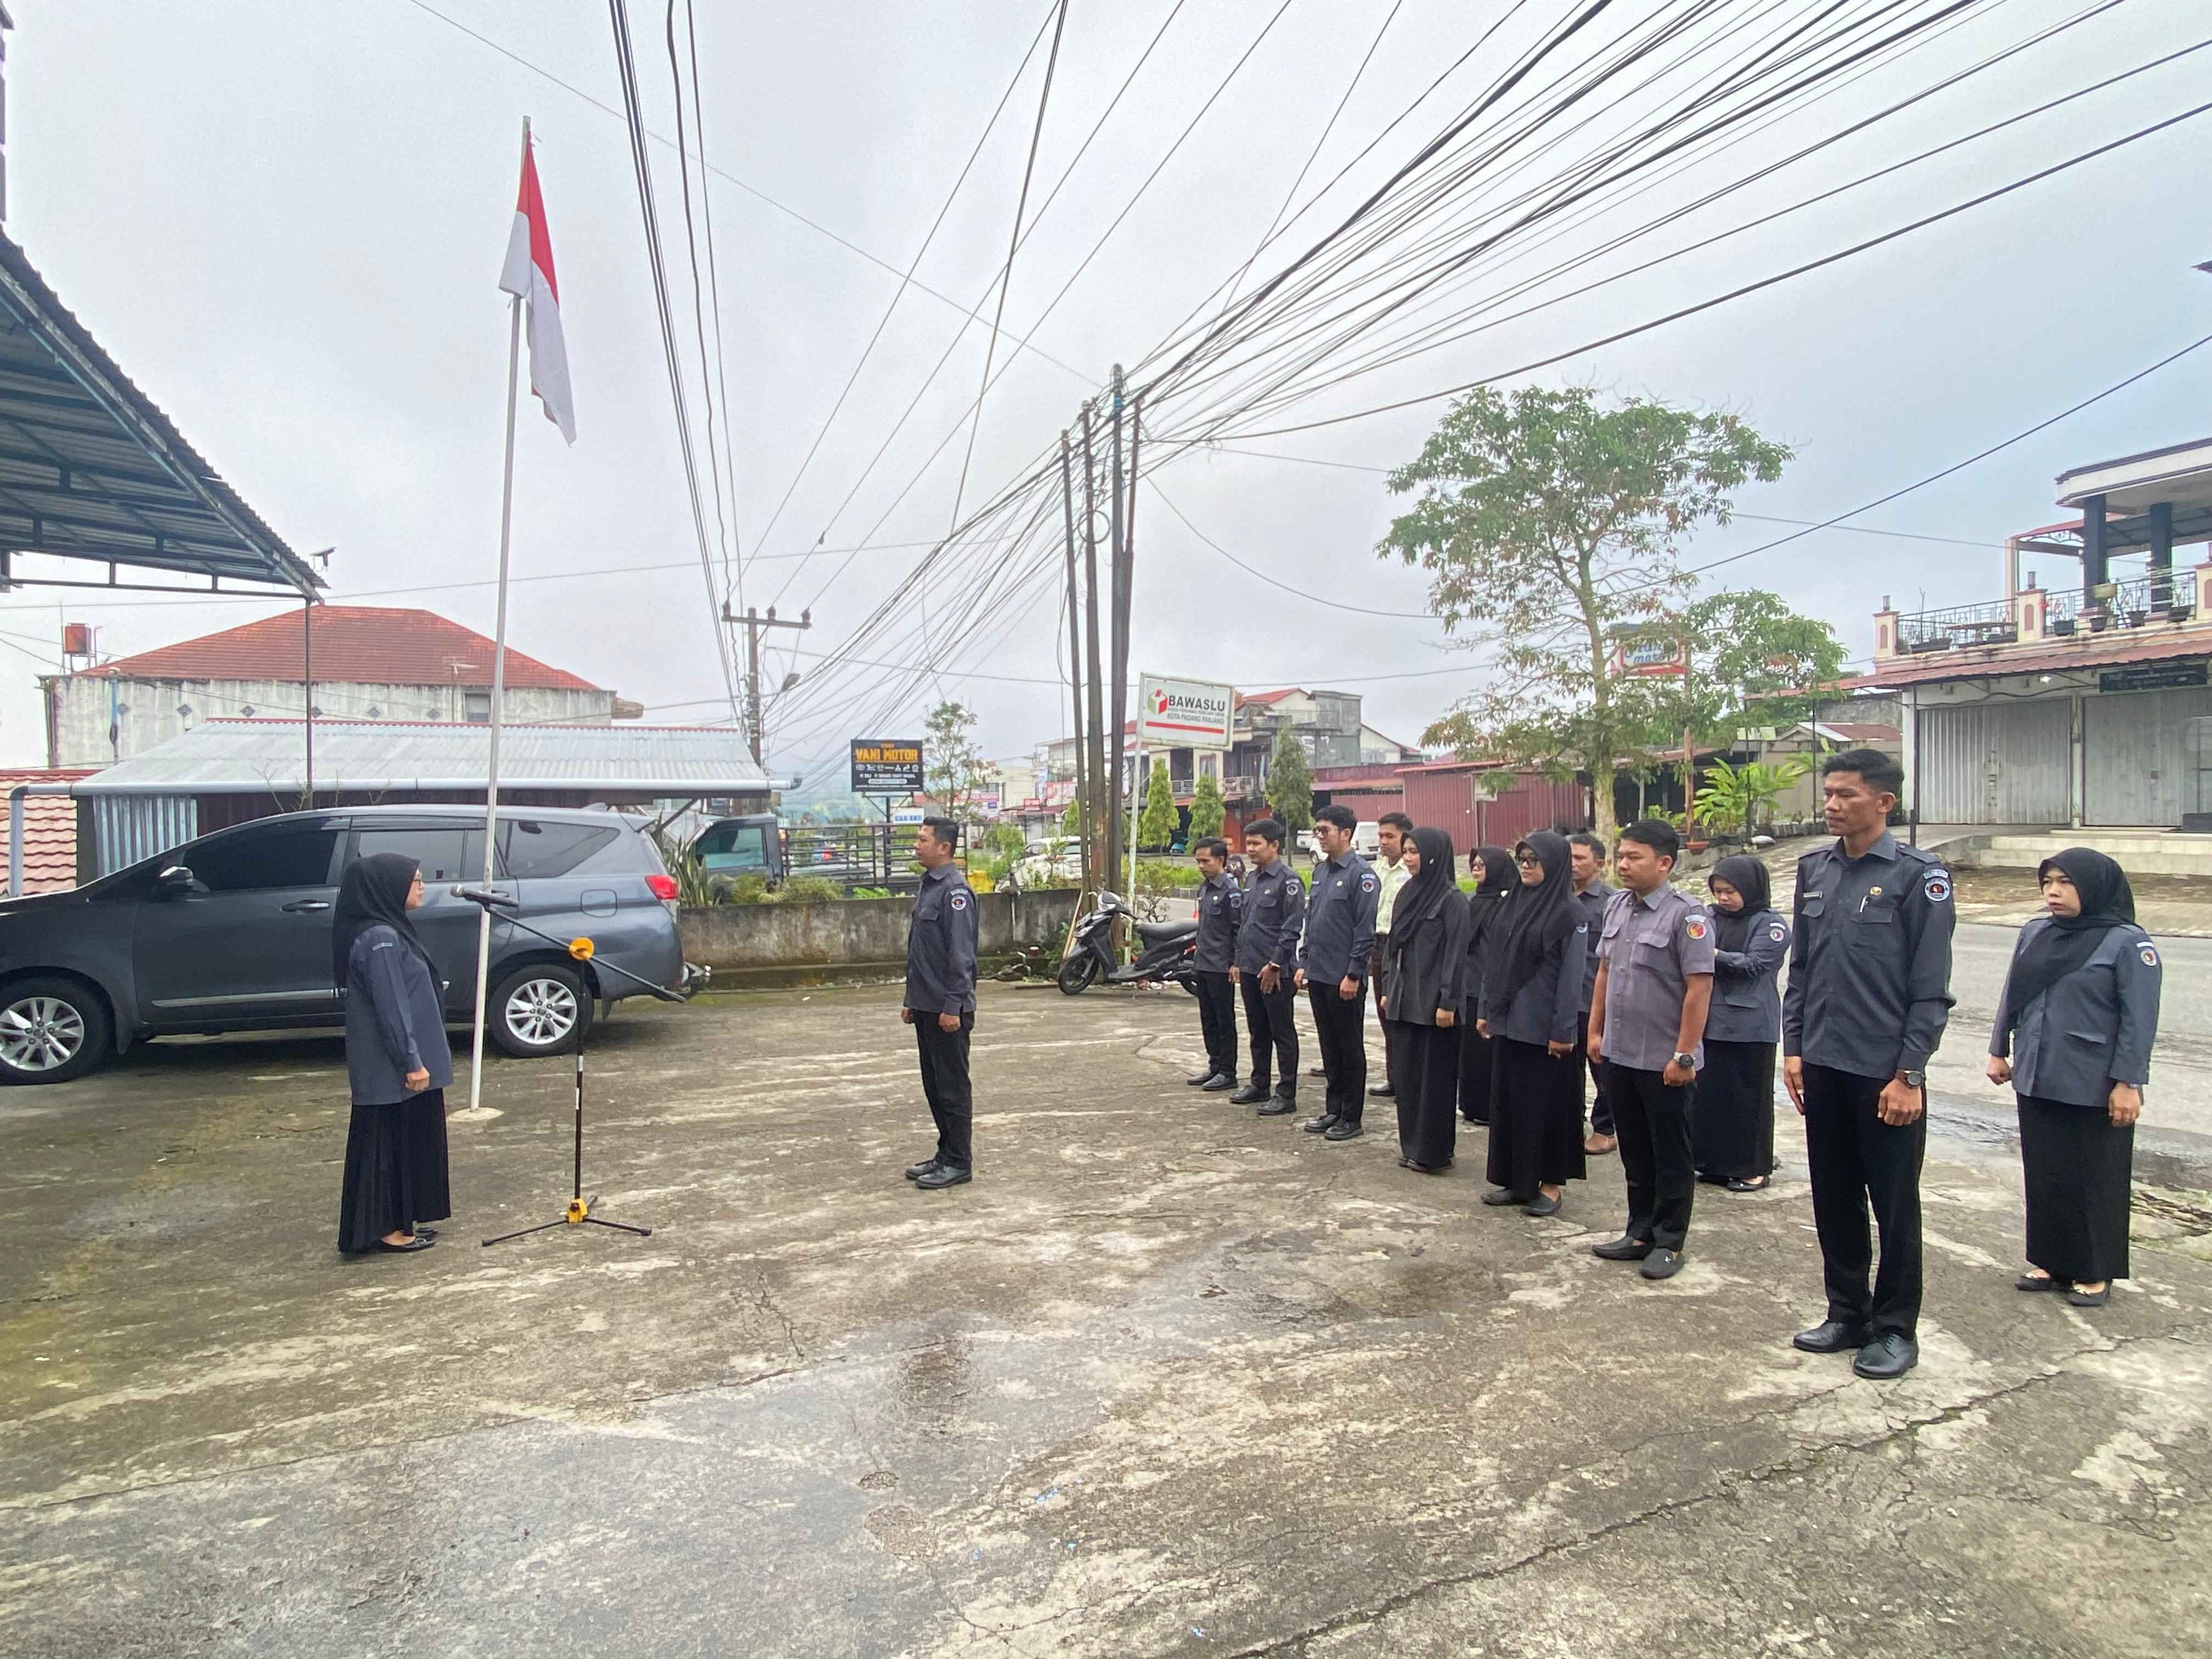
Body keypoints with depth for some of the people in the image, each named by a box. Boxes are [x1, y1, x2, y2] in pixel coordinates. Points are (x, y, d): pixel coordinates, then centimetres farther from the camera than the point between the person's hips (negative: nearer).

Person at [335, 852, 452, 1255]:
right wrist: (412, 1062, -20)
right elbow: (390, 1007, -22)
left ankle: (400, 1221, 25)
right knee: (389, 1141, 0)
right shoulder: (379, 939, -19)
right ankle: (384, 1228, 9)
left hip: (396, 1062, 10)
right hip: (392, 1068, -10)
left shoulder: (389, 931, 12)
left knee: (408, 1140, 15)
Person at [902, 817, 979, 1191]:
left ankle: (959, 1163, 9)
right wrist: (912, 1000, 20)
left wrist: (953, 1006, -22)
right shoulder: (928, 887, 14)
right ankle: (946, 1154, 26)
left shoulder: (955, 891, -16)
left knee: (953, 1088, 0)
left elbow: (961, 955, -20)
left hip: (947, 1011, -10)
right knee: (934, 1086, 15)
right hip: (925, 1007, 10)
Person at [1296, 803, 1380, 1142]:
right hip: (1318, 975, 8)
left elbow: (1365, 930, -15)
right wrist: (1304, 962, 13)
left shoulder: (1361, 875, -12)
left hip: (1344, 979, -7)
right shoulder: (1320, 871, 12)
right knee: (1329, 1047, 15)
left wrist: (1353, 975, -17)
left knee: (1350, 1049, 4)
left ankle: (1351, 1118, 13)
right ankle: (1333, 1110, 25)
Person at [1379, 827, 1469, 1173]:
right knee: (1408, 1073, 11)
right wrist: (1387, 989, 12)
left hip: (1433, 1001, -7)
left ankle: (1435, 1153, 10)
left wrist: (1448, 1002, -17)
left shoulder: (1451, 898, -10)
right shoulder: (1408, 893, 11)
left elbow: (1456, 952, -14)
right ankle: (1412, 1146, 21)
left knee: (1436, 1076, 1)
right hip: (1404, 999, 7)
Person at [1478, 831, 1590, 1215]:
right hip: (1509, 1022, 7)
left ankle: (1552, 1183, 15)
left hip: (1544, 1028, -7)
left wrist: (1563, 1030, -15)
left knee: (1546, 1103, 2)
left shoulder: (1570, 914, -10)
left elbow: (1572, 976, -13)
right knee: (1508, 1100, 11)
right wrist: (1487, 1009, 12)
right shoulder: (1514, 903, 9)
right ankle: (1515, 1179, 22)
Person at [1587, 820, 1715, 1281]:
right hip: (1618, 1053, 7)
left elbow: (1699, 988, -17)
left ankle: (1668, 1242, 21)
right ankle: (1639, 1232, 29)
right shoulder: (1617, 906, 6)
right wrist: (1595, 1031, 11)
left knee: (1670, 1157, 8)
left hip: (1664, 1060, -6)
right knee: (1635, 1152, 17)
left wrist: (1684, 1055, -18)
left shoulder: (1686, 915, -15)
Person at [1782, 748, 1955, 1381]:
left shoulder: (1918, 876, -10)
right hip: (1822, 1067, 5)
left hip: (1886, 1073, -5)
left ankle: (1895, 1329, 24)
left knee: (1894, 1206, 9)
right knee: (1833, 1199, 14)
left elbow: (1930, 989, -10)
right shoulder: (1814, 870, 6)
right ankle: (1847, 1315, 30)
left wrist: (1909, 1075, -12)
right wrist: (1793, 1047, 7)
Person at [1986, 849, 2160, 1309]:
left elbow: (2139, 1019, -11)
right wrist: (1999, 1051, 14)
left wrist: (2127, 1083, -13)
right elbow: (2011, 997, 14)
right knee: (2044, 1175, 13)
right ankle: (2051, 1261, 26)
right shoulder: (2035, 934, 6)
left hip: (2095, 1090, -5)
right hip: (2036, 1081, 6)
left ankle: (2094, 1272, 20)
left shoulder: (2127, 943, -10)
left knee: (2096, 1180, 6)